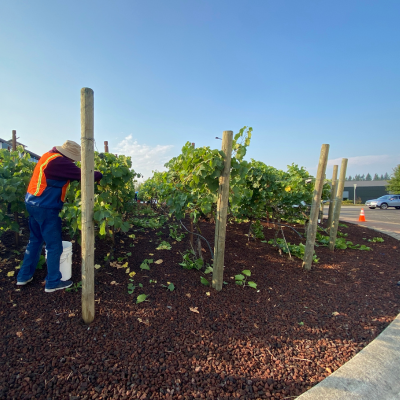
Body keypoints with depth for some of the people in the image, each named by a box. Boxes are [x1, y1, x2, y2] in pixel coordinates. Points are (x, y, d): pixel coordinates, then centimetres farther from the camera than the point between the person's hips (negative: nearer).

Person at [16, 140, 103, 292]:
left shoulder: (49, 155, 10)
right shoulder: (58, 161, -21)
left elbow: (72, 173, 11)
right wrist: (99, 175, -5)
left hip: (34, 203, 10)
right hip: (45, 207, -10)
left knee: (35, 240, 22)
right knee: (54, 246, 3)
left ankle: (24, 276, 34)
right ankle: (53, 282, 16)